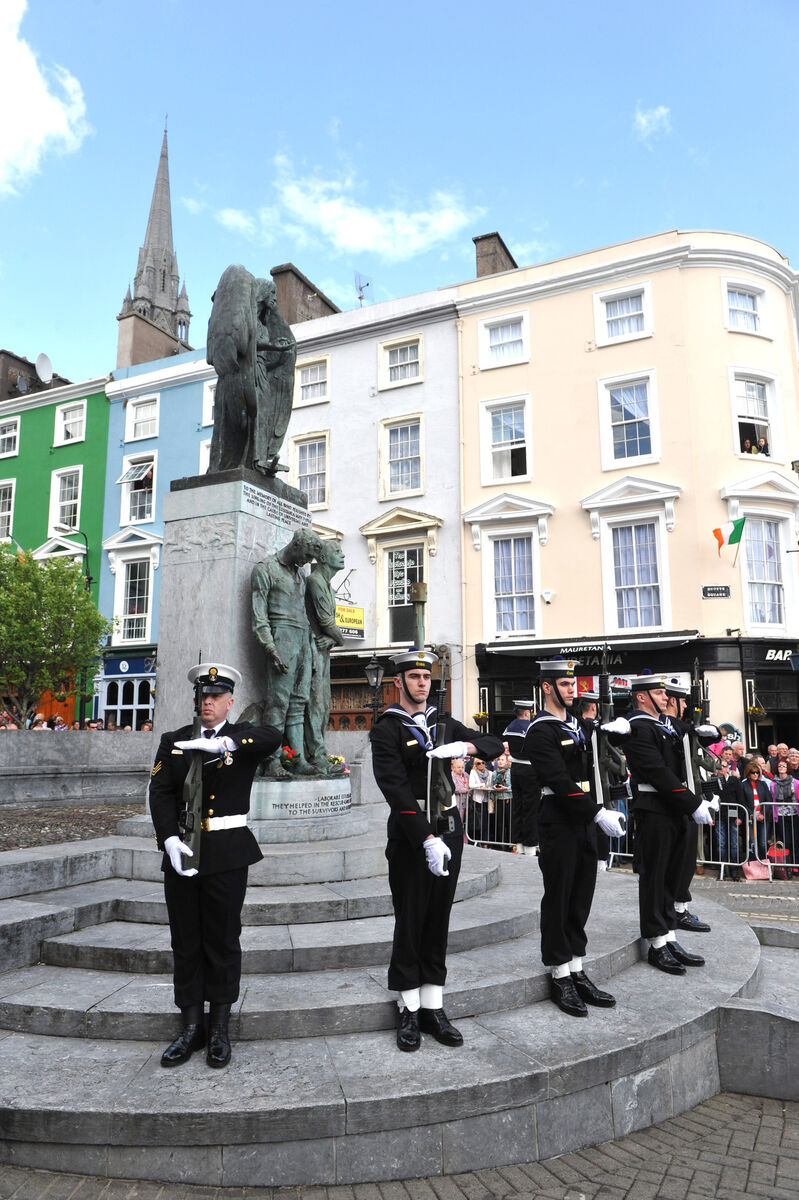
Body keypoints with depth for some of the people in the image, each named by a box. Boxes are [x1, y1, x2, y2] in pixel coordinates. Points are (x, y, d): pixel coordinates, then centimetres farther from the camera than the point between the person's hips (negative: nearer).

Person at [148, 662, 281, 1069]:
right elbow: (160, 793, 0)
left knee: (223, 941, 6)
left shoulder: (242, 737, 2)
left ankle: (219, 1030, 21)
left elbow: (273, 737, -21)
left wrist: (222, 743, -34)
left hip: (226, 855, -2)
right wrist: (170, 840, -15)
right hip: (181, 852, 3)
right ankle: (191, 1028, 24)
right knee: (185, 943, 11)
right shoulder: (173, 742, 10)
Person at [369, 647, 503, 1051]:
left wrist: (465, 746, -12)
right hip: (410, 835, -5)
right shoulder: (386, 729, -7)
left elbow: (494, 744, 11)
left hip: (449, 829, 5)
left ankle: (433, 1008, 21)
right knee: (410, 923, 3)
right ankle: (410, 1012, 17)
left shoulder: (444, 723, 12)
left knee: (438, 921, 11)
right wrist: (427, 839, -22)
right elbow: (397, 790, -16)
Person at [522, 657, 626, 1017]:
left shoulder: (580, 724, 13)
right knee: (558, 898, 2)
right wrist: (598, 813, -25)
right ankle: (560, 977, 14)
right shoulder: (541, 731, -12)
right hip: (559, 823, -8)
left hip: (585, 822, 8)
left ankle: (577, 972, 23)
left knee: (581, 897, 13)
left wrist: (611, 728, -2)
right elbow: (560, 782, -21)